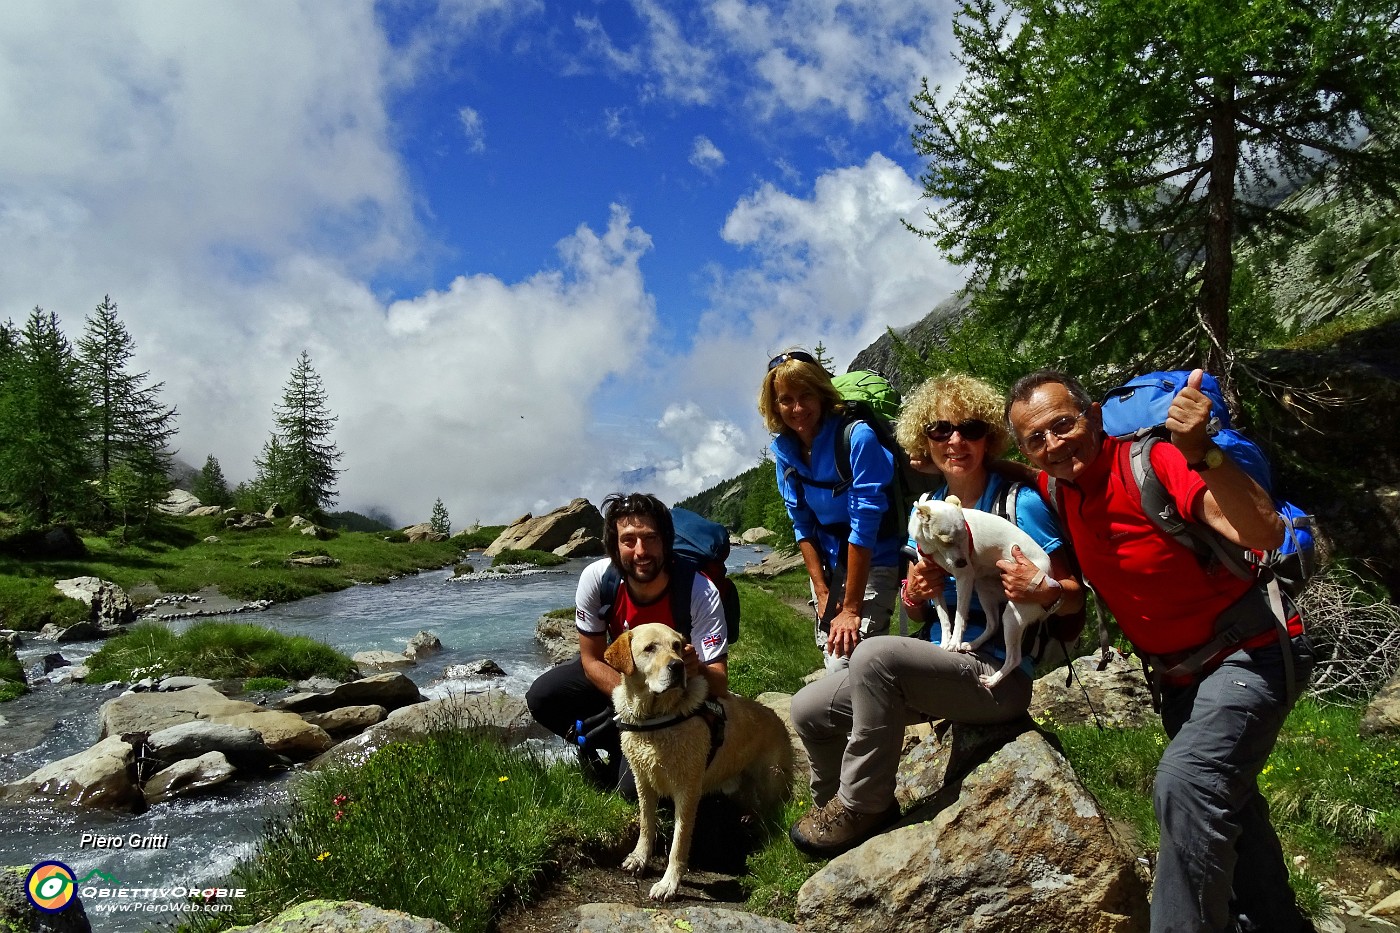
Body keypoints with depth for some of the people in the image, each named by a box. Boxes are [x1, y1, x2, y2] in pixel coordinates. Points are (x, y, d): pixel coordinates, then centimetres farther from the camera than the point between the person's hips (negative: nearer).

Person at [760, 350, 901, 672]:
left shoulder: (857, 437, -24)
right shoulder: (783, 448, -4)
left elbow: (865, 524, -25)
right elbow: (802, 524, 1)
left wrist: (851, 608, -22)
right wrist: (822, 592, -5)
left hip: (874, 559, -6)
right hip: (828, 562, 6)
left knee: (845, 663, -17)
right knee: (832, 659, 5)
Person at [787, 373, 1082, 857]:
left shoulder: (1019, 502, -9)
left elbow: (1075, 597, -5)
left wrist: (1043, 590, -28)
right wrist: (915, 596, -8)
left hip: (999, 676, -6)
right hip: (936, 663, 7)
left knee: (876, 654, -32)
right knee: (809, 710, -4)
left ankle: (859, 809, -12)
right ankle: (834, 807, 24)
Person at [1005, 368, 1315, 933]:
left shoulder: (1154, 462, -26)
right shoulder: (1052, 492, -6)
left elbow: (1263, 534, -37)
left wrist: (1201, 454, -50)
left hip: (1249, 653, -8)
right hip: (1178, 673, 8)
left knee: (1185, 784, -28)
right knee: (1224, 801, 23)